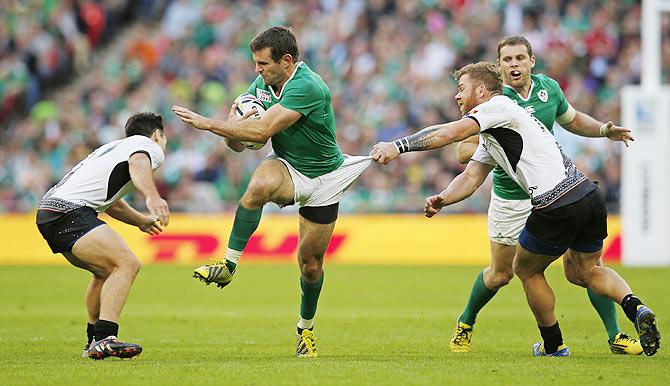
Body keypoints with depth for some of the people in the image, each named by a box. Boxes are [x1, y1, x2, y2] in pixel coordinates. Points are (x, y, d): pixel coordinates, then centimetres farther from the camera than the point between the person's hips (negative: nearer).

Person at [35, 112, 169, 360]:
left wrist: (140, 220, 62)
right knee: (127, 264, -19)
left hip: (49, 211, 10)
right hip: (70, 212, -10)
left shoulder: (116, 146, 31)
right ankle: (104, 339, -30)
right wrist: (152, 197, -44)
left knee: (107, 271, 25)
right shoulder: (151, 148, 3)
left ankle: (94, 342, 31)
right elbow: (138, 165, -24)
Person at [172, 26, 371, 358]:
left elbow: (261, 131, -36)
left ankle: (306, 328, 31)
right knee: (259, 184, -34)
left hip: (323, 179, -4)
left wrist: (207, 123, -32)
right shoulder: (262, 84, -5)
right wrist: (234, 129, -26)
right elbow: (237, 143, -2)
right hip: (287, 168, 4)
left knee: (310, 261, 4)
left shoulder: (308, 87, -30)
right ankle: (229, 264, -32)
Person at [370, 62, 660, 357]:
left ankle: (553, 346, 25)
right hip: (590, 196, 9)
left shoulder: (499, 106, -4)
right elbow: (471, 176, 17)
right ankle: (635, 307, 3)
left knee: (527, 270, 14)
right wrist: (442, 199, -2)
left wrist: (398, 146, -21)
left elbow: (450, 133, -19)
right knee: (583, 272, 26)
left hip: (557, 207, -9)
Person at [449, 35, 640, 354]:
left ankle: (615, 337, -1)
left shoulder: (548, 88, 1)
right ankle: (465, 324, 37)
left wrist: (604, 130, 4)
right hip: (511, 199, -3)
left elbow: (573, 120, 20)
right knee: (500, 274, 9)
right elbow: (463, 151, -15)